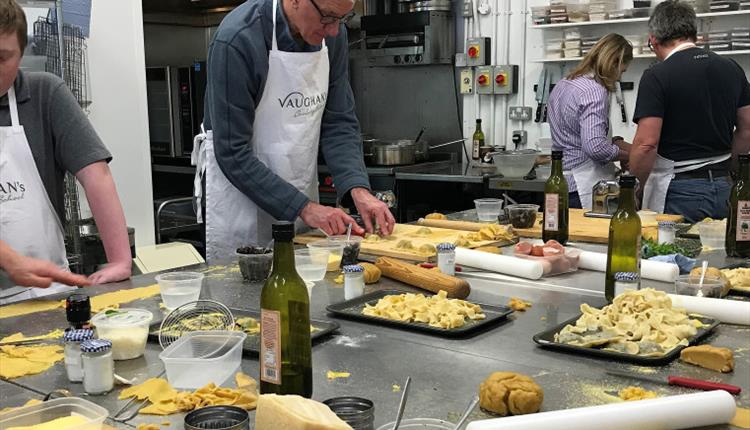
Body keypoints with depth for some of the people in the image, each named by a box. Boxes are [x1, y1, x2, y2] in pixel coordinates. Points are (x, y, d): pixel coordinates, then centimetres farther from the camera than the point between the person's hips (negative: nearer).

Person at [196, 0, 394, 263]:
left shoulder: (332, 35, -5)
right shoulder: (237, 40, -23)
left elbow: (339, 123, -1)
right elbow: (233, 154, -22)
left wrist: (358, 189, -16)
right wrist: (304, 207, -24)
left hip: (302, 200, 5)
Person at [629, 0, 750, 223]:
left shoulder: (656, 77, -13)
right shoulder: (732, 68, 6)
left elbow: (647, 143, -18)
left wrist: (637, 185, -2)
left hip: (679, 190, -6)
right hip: (723, 187, 6)